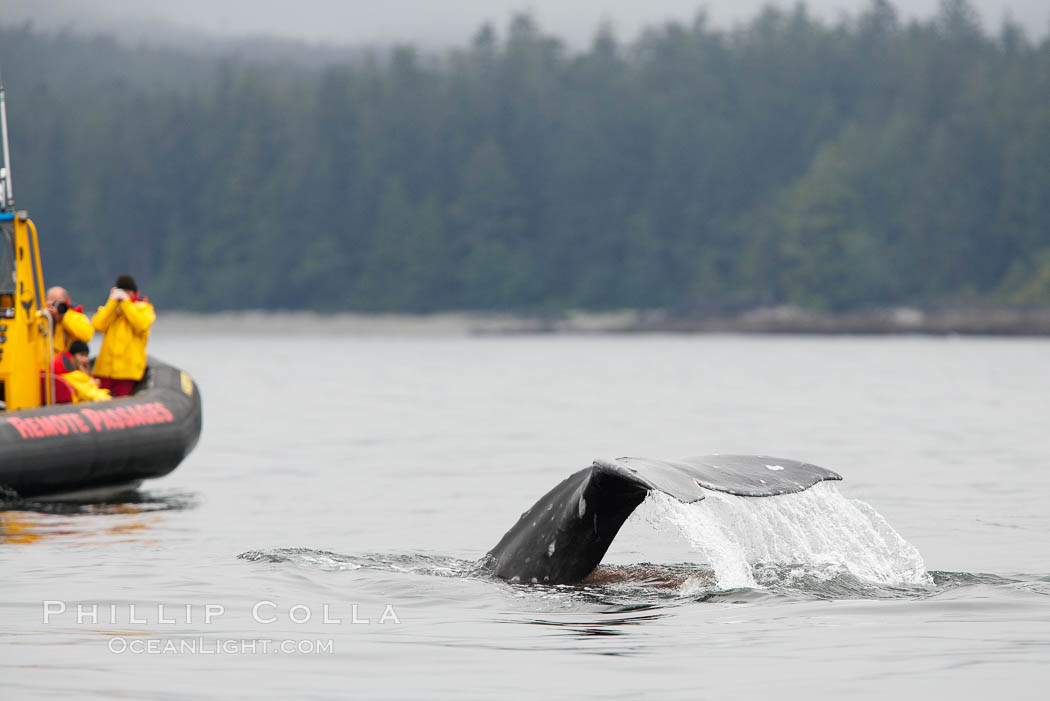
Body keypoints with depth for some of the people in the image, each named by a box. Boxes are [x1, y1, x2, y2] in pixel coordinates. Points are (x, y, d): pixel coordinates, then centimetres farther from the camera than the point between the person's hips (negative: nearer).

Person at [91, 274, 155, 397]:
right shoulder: (110, 307, 17)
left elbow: (141, 325, -12)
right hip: (106, 365, 3)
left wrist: (126, 303, -8)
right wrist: (112, 302, -3)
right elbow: (98, 325, -1)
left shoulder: (144, 307, 9)